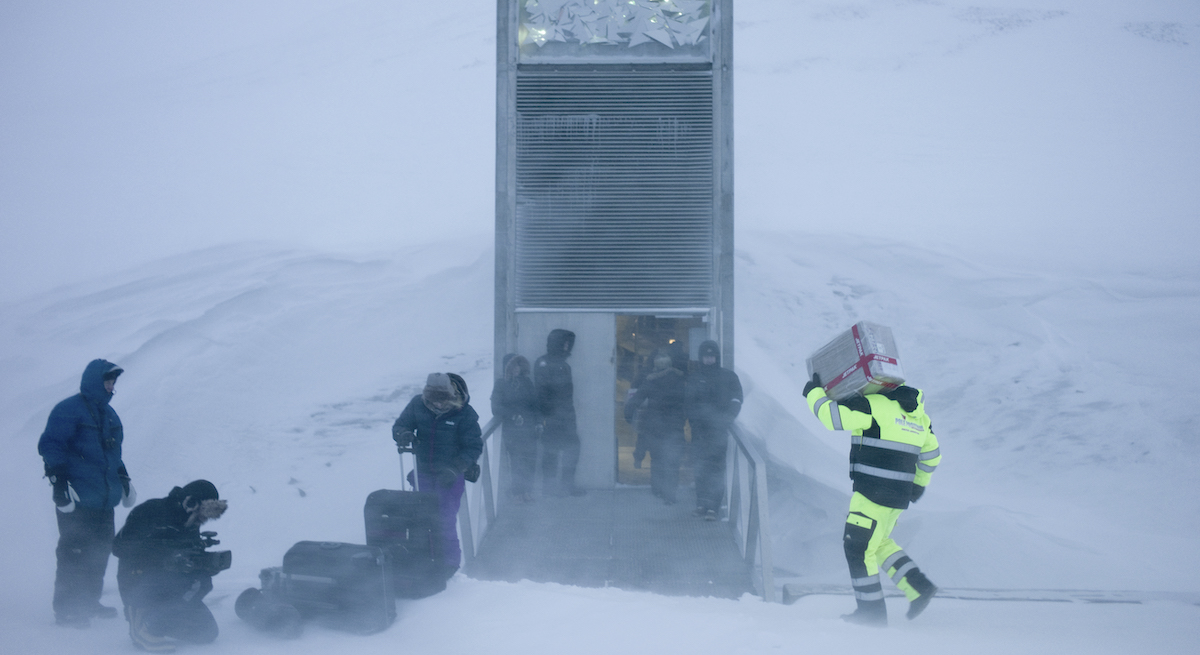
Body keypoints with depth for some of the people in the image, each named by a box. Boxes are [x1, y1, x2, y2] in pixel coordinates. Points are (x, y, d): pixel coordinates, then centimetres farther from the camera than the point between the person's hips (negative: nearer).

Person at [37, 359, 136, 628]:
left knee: (99, 553, 10)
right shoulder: (68, 410, -9)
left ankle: (89, 603, 20)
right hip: (76, 502, -8)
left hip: (104, 501, 8)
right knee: (74, 554, -8)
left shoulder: (108, 414, 18)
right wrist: (59, 481, -21)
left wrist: (123, 478, 31)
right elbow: (50, 446, -14)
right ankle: (65, 609, -2)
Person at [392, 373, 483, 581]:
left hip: (450, 476, -4)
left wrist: (454, 469, -24)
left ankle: (449, 562, 10)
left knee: (445, 521, -7)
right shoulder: (417, 404, -7)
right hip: (423, 472, 4)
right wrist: (403, 434, -21)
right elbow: (399, 425, 5)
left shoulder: (464, 413, -16)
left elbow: (474, 447, -12)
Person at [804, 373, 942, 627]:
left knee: (858, 549, 3)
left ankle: (872, 610, 8)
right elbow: (932, 453, 22)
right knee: (878, 544, 24)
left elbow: (832, 415, -17)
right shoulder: (916, 412, 13)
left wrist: (814, 393, 1)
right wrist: (919, 482, 35)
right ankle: (919, 587, 16)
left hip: (873, 494, -9)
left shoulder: (872, 405, -13)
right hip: (898, 496, 9)